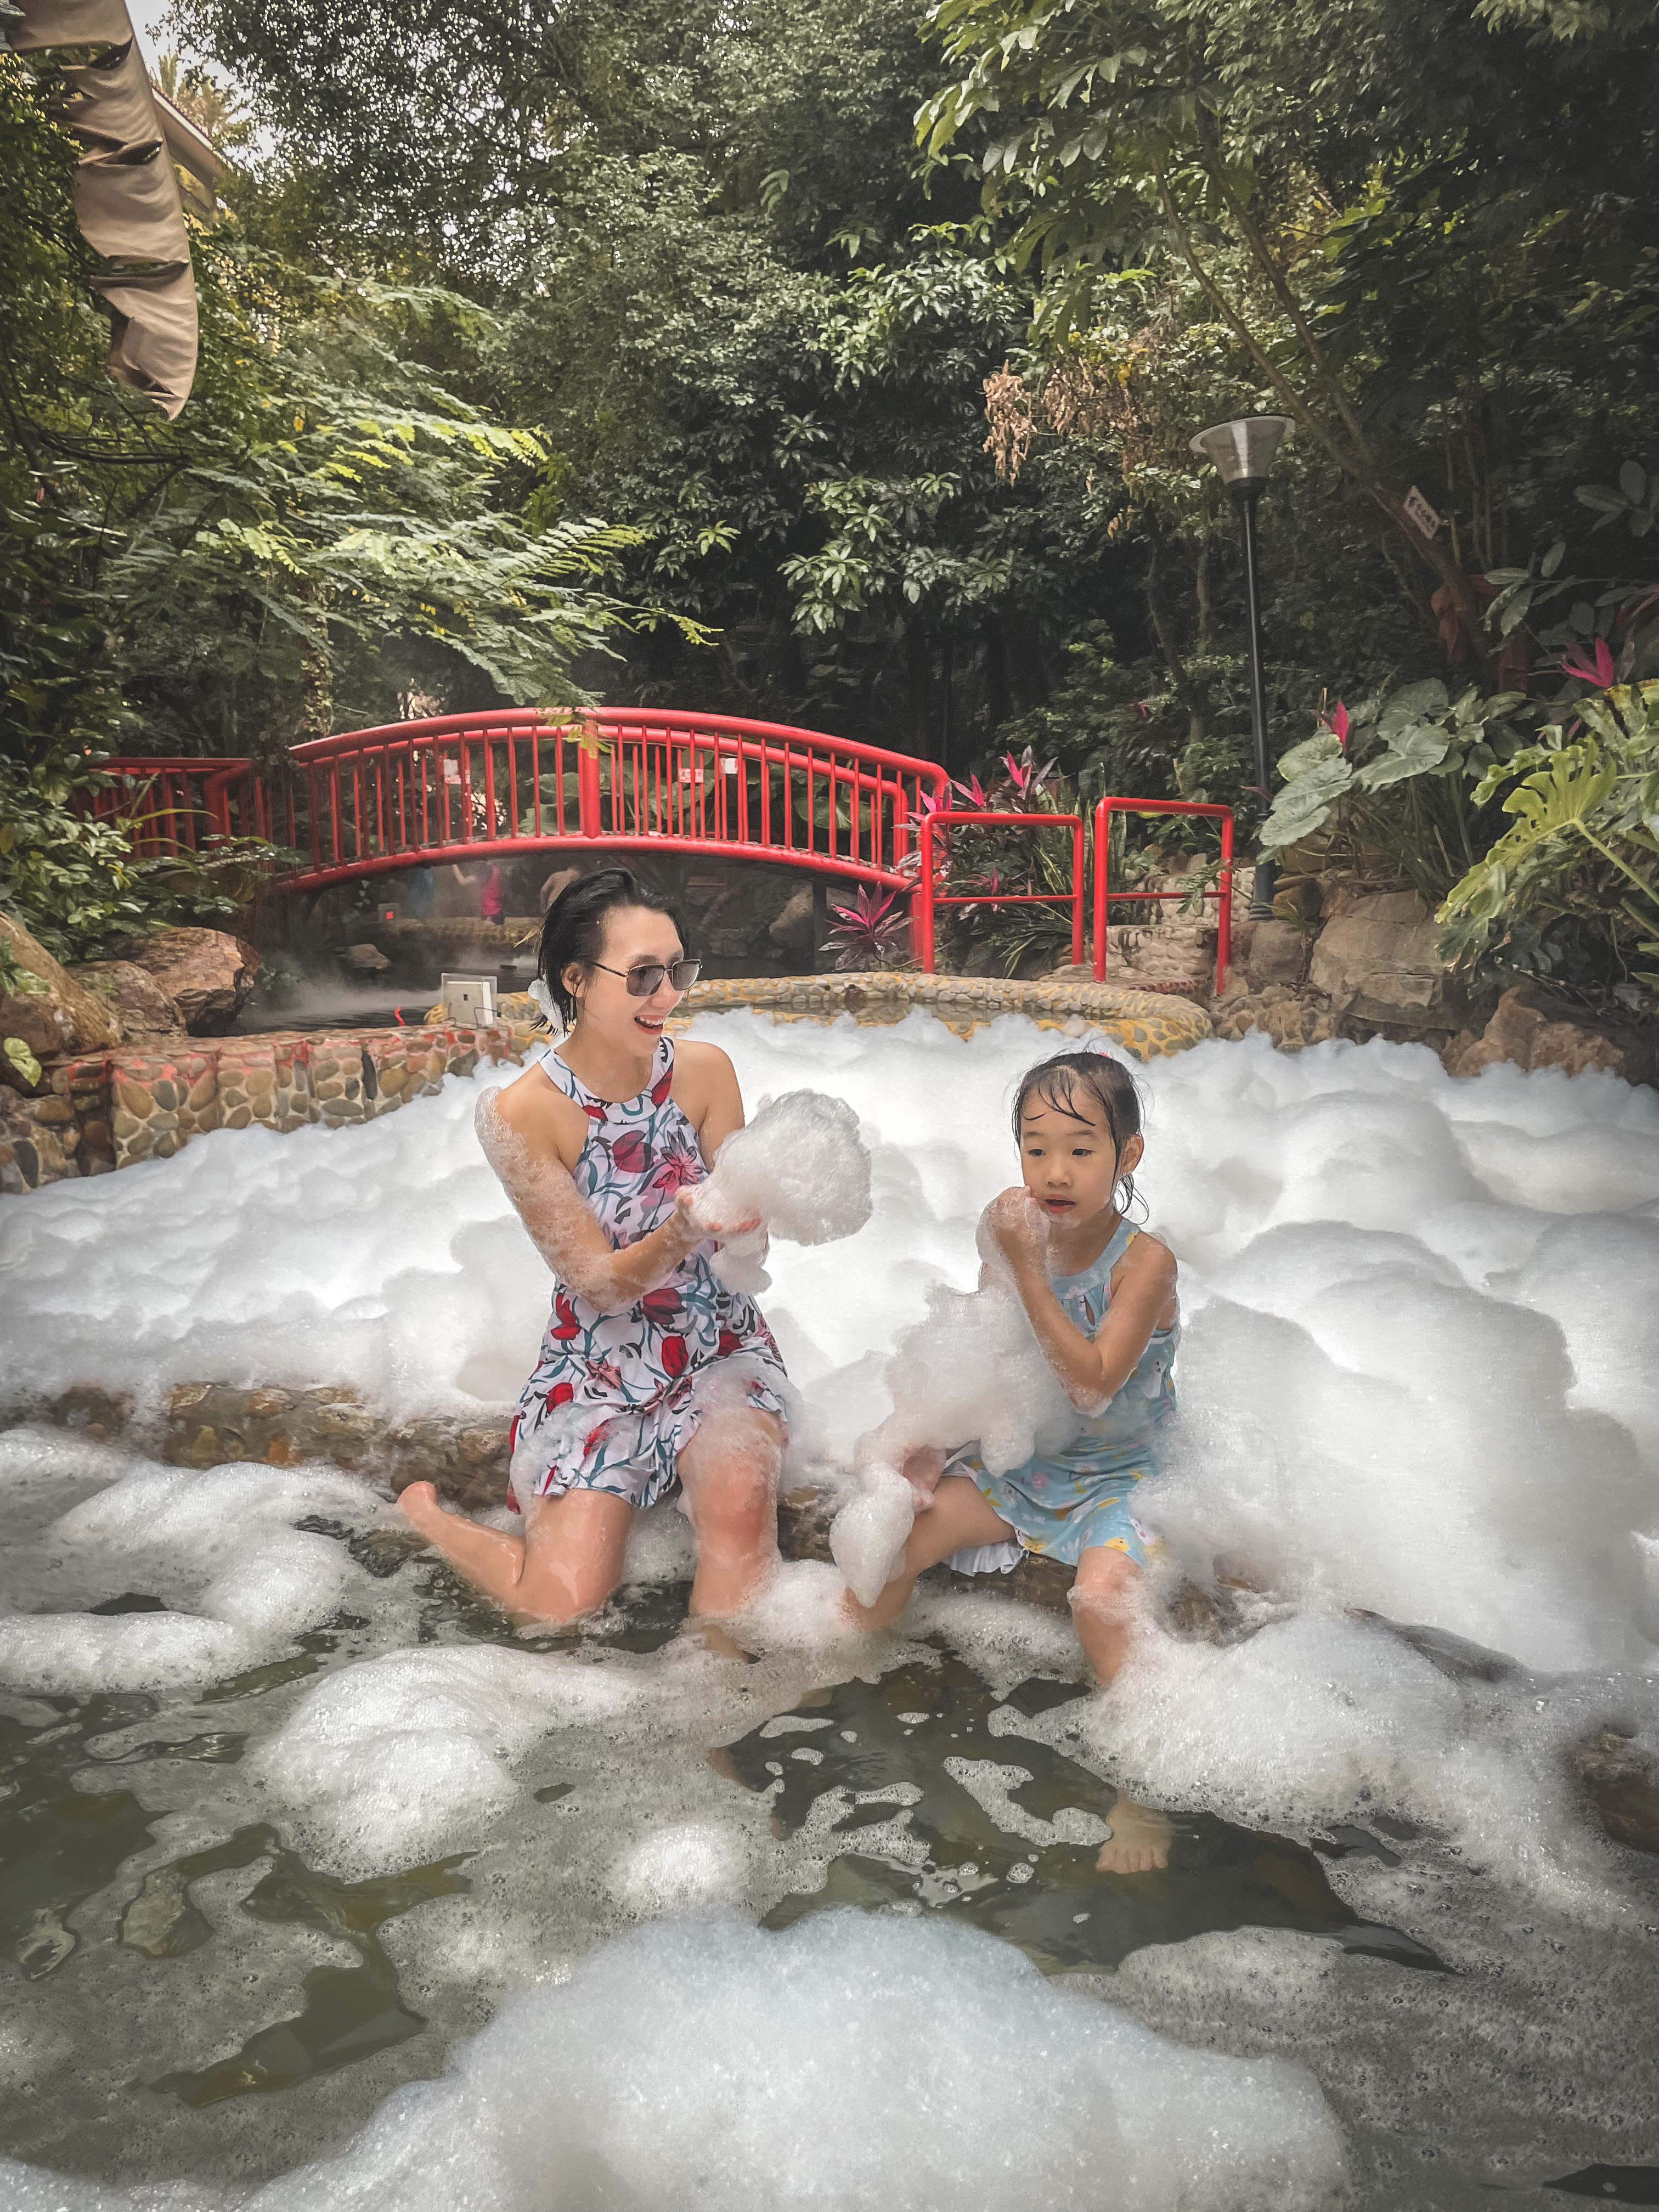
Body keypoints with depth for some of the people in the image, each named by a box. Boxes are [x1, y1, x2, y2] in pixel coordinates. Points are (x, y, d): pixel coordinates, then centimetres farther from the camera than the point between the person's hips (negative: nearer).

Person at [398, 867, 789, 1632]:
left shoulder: (704, 1071, -8)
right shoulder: (519, 1114, -16)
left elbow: (747, 1244, -3)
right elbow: (600, 1283, -16)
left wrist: (743, 1216, -28)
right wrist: (683, 1232, -36)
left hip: (719, 1348, 2)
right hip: (595, 1372, -1)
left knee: (740, 1507, -30)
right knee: (564, 1603, -12)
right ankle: (425, 1510, 17)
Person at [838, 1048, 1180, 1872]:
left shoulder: (1144, 1262, -18)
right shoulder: (1021, 1237, -5)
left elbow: (1092, 1385, -29)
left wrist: (1025, 1269, -32)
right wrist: (930, 1439, -5)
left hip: (1118, 1479, -5)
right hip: (1021, 1463, 5)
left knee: (1103, 1594, -31)